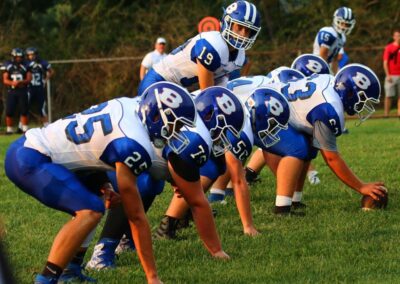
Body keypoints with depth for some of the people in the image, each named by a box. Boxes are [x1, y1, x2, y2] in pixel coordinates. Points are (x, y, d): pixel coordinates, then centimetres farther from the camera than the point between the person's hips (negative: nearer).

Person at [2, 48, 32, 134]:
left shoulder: (25, 66, 2)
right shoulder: (8, 66, 2)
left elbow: (29, 78, -1)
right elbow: (5, 80, 1)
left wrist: (21, 82, -20)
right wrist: (12, 83, -20)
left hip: (22, 91, 0)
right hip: (11, 91, 0)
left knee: (24, 111, 0)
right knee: (9, 112, -2)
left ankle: (24, 128, 10)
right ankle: (9, 129, 8)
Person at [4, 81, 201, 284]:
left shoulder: (127, 106, 6)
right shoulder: (134, 145, -19)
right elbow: (136, 216, -15)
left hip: (26, 145, 11)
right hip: (28, 161, -11)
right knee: (91, 210, -23)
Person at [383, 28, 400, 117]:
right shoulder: (389, 47, 0)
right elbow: (385, 63, -4)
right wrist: (388, 75, -13)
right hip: (391, 76, -4)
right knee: (388, 95, -3)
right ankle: (386, 113, -1)